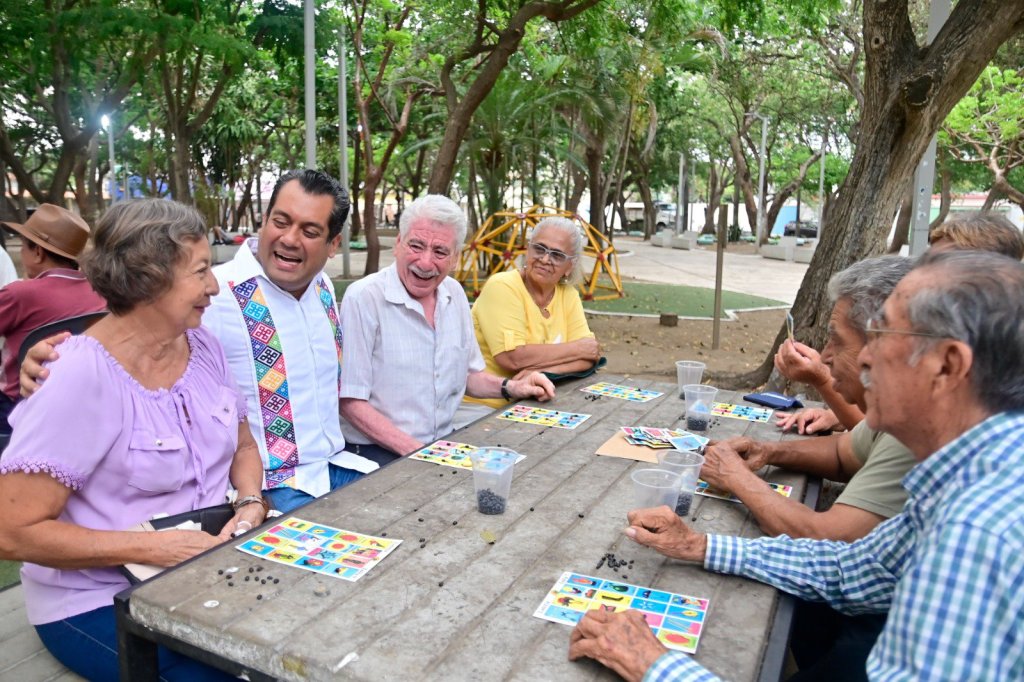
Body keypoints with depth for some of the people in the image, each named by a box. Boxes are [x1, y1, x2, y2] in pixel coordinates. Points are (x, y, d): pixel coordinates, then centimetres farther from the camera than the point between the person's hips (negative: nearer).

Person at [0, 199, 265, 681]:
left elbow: (243, 446, 11)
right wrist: (154, 547, -23)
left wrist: (251, 504, -9)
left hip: (208, 569, 6)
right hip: (101, 602, -5)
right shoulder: (82, 378, -21)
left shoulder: (204, 346, -1)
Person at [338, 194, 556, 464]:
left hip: (444, 444, 7)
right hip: (378, 452, -6)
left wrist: (510, 387, 1)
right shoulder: (363, 299, -13)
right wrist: (416, 452, -20)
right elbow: (350, 401, -14)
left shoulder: (455, 294, 7)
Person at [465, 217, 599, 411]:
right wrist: (577, 348, -13)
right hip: (482, 406, -6)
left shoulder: (568, 294, 4)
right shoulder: (502, 287, -13)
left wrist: (545, 370, -22)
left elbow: (589, 357, -2)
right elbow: (513, 358, -24)